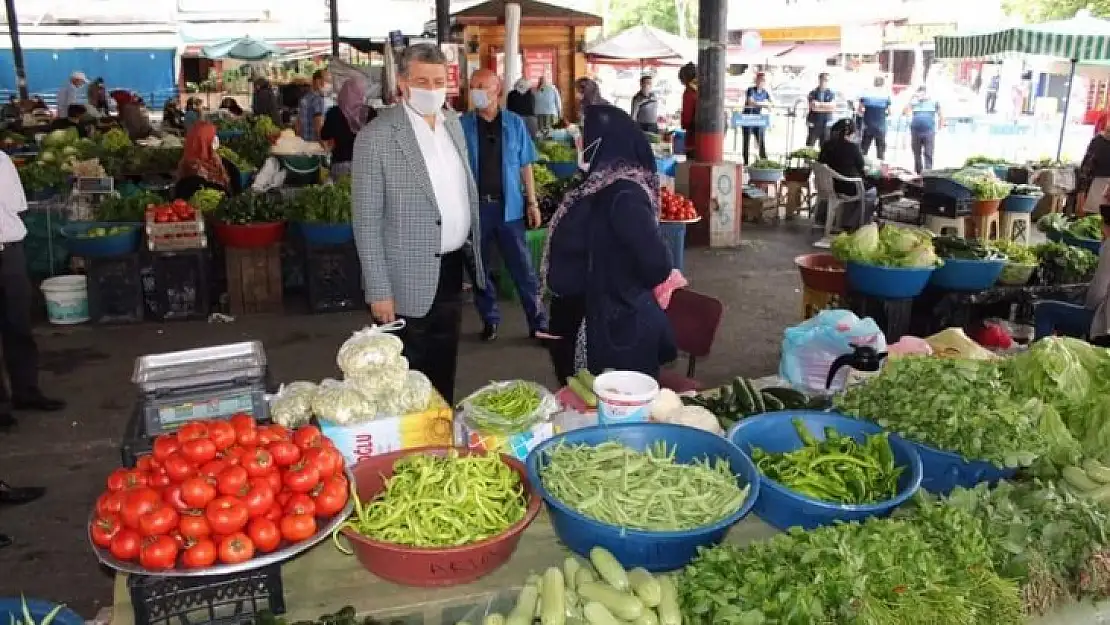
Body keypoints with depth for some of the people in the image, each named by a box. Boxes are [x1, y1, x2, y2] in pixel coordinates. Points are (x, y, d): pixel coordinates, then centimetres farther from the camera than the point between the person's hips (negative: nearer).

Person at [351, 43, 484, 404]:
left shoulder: (453, 123, 6)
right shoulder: (376, 137, -14)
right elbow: (366, 222, -14)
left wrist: (474, 247, 13)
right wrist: (379, 291, -16)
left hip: (453, 269, 6)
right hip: (410, 281, -6)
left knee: (444, 371, 20)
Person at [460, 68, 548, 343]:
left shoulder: (514, 123, 3)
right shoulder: (462, 125, 1)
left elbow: (525, 165, 6)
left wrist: (532, 202, 3)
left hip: (508, 206, -1)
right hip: (474, 206, 1)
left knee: (523, 268, 2)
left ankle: (538, 323, 9)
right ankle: (490, 319, 25)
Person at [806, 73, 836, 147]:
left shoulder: (831, 94, 7)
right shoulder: (813, 93, 4)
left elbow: (833, 107, -7)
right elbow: (812, 107, -6)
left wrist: (819, 104, -11)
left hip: (826, 125, 1)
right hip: (813, 124, -1)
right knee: (809, 147, -2)